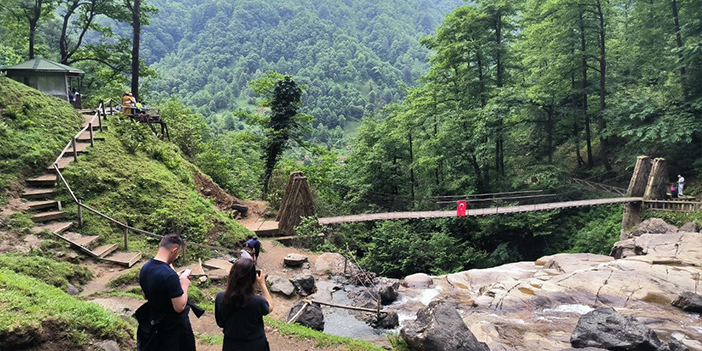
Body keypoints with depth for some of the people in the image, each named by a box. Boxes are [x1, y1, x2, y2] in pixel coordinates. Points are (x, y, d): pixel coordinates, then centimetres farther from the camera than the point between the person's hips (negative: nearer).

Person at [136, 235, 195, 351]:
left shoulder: (145, 268, -7)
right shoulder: (169, 275, -34)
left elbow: (145, 295, 8)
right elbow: (180, 307, -29)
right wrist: (184, 285, -14)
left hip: (155, 321, 7)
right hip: (173, 326, -7)